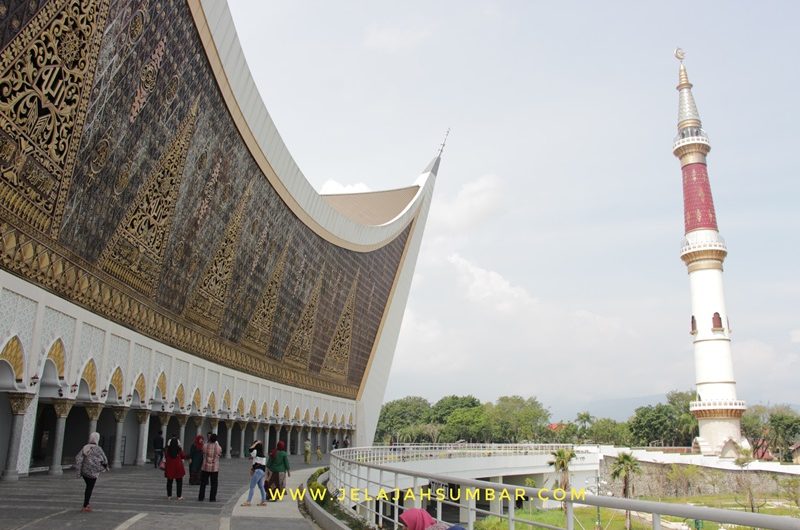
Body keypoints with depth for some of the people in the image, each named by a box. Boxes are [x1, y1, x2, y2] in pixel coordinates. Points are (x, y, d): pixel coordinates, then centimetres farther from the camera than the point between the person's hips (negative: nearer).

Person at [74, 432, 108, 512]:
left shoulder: (85, 448, 4)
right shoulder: (98, 449, -11)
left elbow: (78, 458, -4)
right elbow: (104, 459, -6)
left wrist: (79, 470, -2)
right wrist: (106, 466, 15)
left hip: (84, 471, 6)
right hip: (92, 472, -6)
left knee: (88, 487, 22)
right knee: (89, 488, 2)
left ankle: (87, 504, 25)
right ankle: (84, 507, 2)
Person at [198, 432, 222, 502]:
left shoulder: (205, 446, -10)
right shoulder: (218, 447, -9)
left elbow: (203, 454, 9)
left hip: (205, 467, 1)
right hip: (214, 468, -1)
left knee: (203, 483, 13)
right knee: (213, 484, 7)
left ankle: (201, 497, 17)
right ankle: (212, 498, 6)